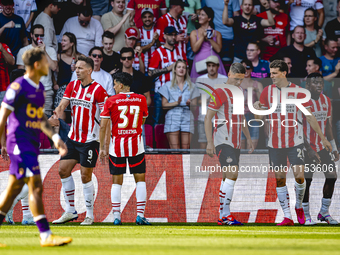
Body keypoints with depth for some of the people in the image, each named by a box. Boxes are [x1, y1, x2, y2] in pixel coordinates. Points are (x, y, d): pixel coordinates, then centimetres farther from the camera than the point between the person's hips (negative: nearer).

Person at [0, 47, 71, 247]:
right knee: (36, 186, -13)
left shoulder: (40, 88, 15)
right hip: (19, 142, -9)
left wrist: (55, 138, 13)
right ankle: (46, 236, -15)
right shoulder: (18, 87, -12)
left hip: (32, 144, 9)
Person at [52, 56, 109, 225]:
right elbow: (62, 105, 2)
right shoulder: (72, 86, 6)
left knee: (86, 176, -4)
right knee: (63, 170, 4)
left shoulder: (98, 90, -13)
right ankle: (70, 211, 14)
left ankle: (89, 215, 8)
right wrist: (56, 114, -21)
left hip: (90, 140, -7)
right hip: (73, 138, 7)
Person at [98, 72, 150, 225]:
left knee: (116, 181, 6)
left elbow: (103, 126, -5)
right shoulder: (141, 99, 1)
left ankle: (116, 217, 1)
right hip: (136, 144, 1)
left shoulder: (111, 101, -4)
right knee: (140, 179, 8)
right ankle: (140, 215, -1)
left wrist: (102, 148, 0)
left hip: (117, 145, -1)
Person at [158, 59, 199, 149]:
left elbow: (195, 105, 13)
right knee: (174, 151, -11)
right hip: (173, 118, -2)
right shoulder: (168, 85, 11)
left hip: (187, 118, 2)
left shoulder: (191, 86, 16)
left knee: (186, 149, -5)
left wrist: (189, 104, -10)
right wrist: (177, 103, -12)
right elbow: (164, 105, 3)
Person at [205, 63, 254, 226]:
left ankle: (222, 216, 11)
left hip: (235, 142, 9)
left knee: (228, 178, 8)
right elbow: (208, 118, -12)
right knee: (232, 174, -20)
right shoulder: (220, 93, -10)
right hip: (223, 141, -9)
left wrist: (248, 138, 27)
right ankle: (225, 214, -22)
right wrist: (210, 142, -18)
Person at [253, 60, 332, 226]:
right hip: (275, 142, 2)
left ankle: (299, 206, 16)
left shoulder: (298, 92, -3)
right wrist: (257, 107, -16)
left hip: (295, 142, -2)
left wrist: (322, 138, 3)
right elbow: (260, 117, 8)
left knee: (299, 176, -11)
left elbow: (309, 117, 3)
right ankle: (287, 217, 5)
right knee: (279, 179, 1)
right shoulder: (267, 91, 3)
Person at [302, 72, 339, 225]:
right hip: (307, 147, -6)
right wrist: (309, 150, -21)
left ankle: (324, 212, 11)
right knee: (306, 180, -5)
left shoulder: (326, 101, 6)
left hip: (322, 146, 6)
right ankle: (305, 215, 7)